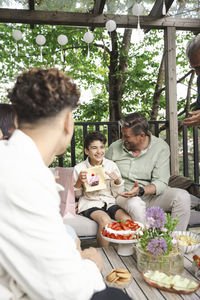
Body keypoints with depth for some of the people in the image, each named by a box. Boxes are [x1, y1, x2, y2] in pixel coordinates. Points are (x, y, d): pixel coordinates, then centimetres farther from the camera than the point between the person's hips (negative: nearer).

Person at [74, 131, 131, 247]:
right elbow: (76, 195, 7)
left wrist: (117, 180, -12)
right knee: (105, 220, -31)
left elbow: (117, 194, 7)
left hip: (109, 201, 3)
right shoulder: (79, 168, -2)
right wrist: (79, 182, -12)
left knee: (127, 219, -24)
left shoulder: (111, 165, 3)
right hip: (90, 203, -2)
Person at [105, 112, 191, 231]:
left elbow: (161, 182, -13)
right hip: (122, 195, 0)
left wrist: (141, 190, -30)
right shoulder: (114, 147, 0)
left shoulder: (161, 147, -6)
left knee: (182, 196, -23)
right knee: (136, 204, -35)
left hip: (150, 195, 1)